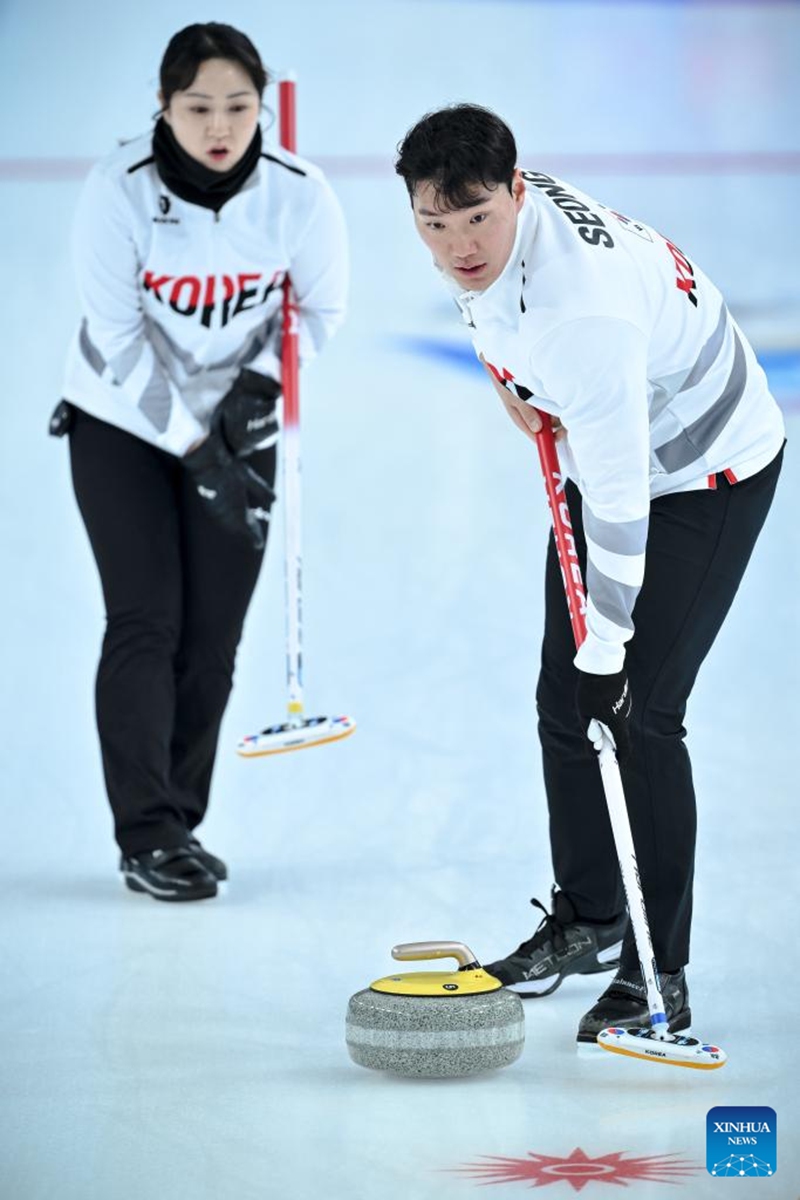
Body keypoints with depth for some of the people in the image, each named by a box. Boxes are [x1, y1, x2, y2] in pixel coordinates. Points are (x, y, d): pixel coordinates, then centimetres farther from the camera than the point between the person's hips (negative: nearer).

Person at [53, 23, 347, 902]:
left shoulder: (298, 195, -17)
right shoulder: (117, 191, -23)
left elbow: (321, 307, -1)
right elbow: (121, 339, -20)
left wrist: (260, 380, -17)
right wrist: (195, 450, -22)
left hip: (239, 427, 2)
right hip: (122, 423, -2)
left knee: (211, 636, 2)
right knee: (145, 622, -10)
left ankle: (177, 824, 16)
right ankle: (146, 838, -9)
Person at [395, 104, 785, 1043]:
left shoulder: (584, 304, -39)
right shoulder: (486, 226, -15)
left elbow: (618, 502, -35)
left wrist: (605, 654, -29)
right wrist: (507, 372, -1)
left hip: (706, 476, -9)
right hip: (607, 455, 9)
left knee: (638, 714, -14)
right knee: (563, 699, 11)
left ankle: (658, 973, -4)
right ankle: (588, 919, 28)